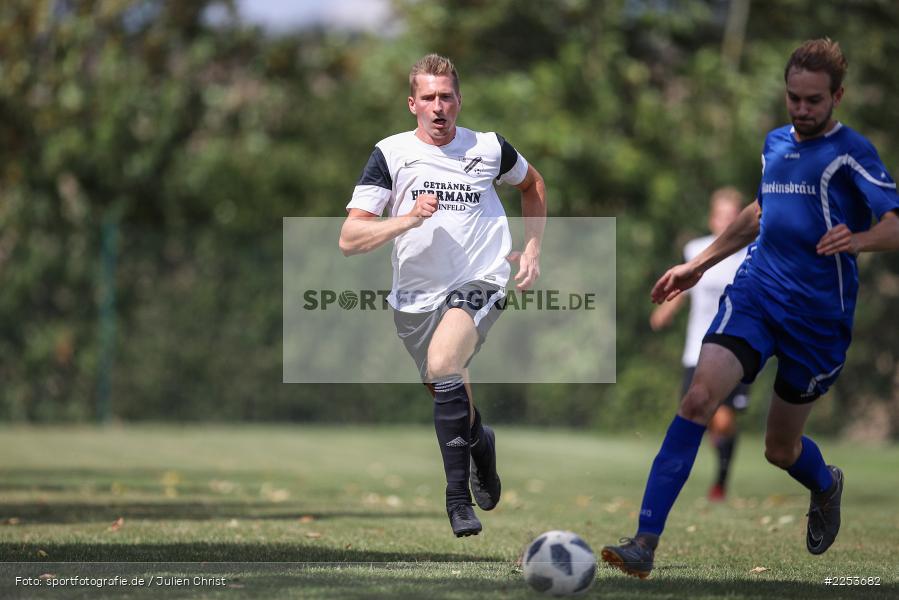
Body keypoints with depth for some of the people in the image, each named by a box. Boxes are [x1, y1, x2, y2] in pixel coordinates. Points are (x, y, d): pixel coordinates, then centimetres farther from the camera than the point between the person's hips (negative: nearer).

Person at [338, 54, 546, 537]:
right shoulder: (390, 154, -4)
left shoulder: (489, 148, 0)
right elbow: (349, 239, -11)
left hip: (480, 281, -3)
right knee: (445, 389, 17)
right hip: (416, 296, 3)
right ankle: (480, 442, 53)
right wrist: (407, 219, -25)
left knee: (443, 365, -29)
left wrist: (531, 250, 15)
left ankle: (458, 496, -23)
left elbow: (532, 184, 24)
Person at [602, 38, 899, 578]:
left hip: (818, 315, -4)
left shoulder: (850, 152, -8)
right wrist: (699, 264, 32)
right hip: (755, 294, 4)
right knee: (699, 398, -20)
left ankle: (826, 486, 48)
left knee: (781, 448, 8)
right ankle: (645, 544, -23)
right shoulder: (776, 143, 12)